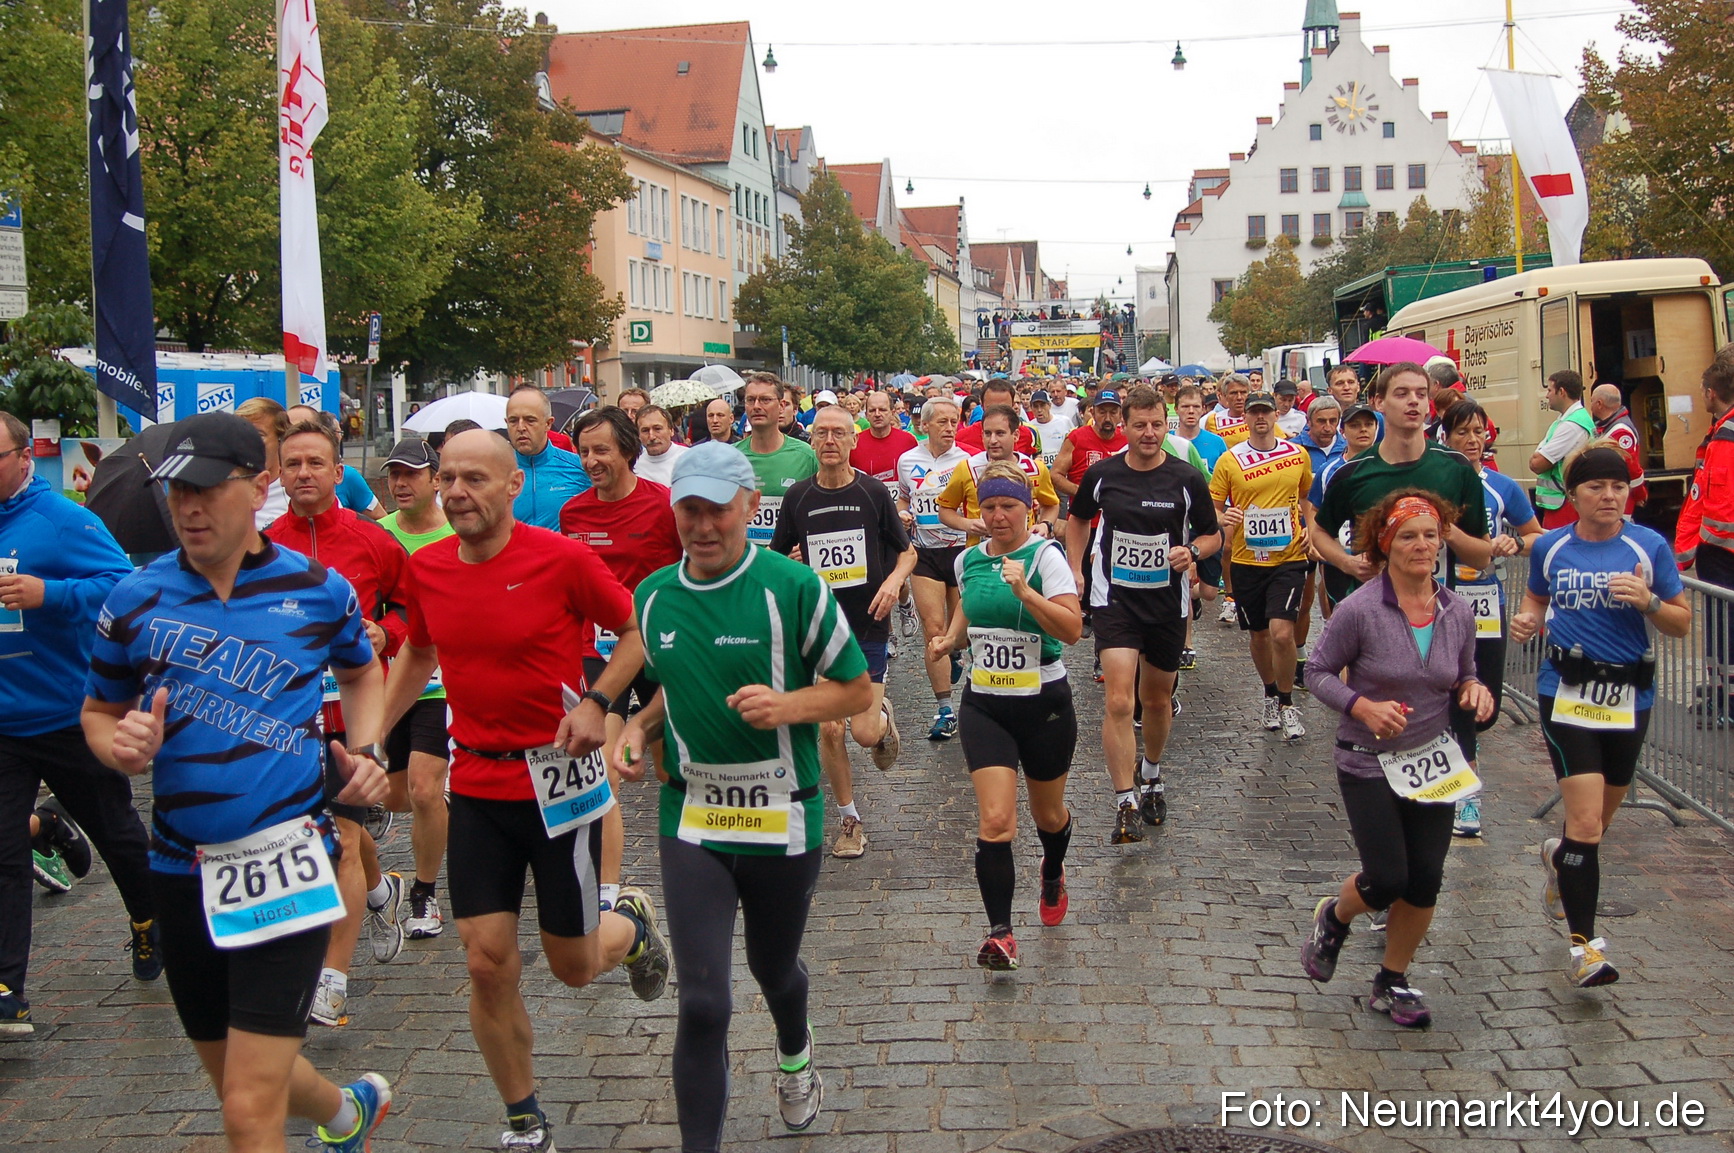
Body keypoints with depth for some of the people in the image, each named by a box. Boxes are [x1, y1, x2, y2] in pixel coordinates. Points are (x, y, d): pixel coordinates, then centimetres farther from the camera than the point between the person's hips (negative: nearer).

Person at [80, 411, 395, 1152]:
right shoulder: (136, 599, 0)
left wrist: (365, 751, 1)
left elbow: (361, 673, 19)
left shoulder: (318, 589, -2)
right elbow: (97, 713, 12)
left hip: (287, 859, -3)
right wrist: (122, 747, -11)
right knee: (236, 1082, 21)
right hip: (182, 870, 3)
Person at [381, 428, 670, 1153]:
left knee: (573, 966, 6)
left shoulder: (562, 559, -14)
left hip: (559, 780, -3)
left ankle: (632, 923, 43)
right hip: (477, 785, 4)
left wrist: (598, 700, -17)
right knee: (487, 963, 0)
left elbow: (638, 630, -3)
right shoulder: (426, 569, 0)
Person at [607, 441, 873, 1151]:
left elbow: (858, 690, -6)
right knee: (703, 1004, -7)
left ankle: (795, 1059, 55)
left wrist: (787, 704, -23)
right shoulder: (652, 597, 2)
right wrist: (638, 729, -1)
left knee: (773, 968, 21)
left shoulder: (793, 587, -12)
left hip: (783, 818, -2)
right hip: (691, 819, 2)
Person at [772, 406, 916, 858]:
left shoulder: (874, 492, -2)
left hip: (867, 626, -2)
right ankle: (849, 821, 17)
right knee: (829, 730, 0)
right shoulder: (798, 496, 2)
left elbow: (906, 551, 7)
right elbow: (774, 556, 13)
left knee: (865, 732, -6)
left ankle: (884, 718, 32)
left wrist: (894, 580, -13)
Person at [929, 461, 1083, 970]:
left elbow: (1072, 629, -23)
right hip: (985, 703, 3)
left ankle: (1053, 874, 51)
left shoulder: (1045, 556, -13)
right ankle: (999, 933, -7)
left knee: (1047, 814, 17)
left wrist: (1023, 589, -33)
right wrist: (950, 639, 7)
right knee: (994, 821, -12)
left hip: (1044, 703, -2)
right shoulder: (967, 560, 3)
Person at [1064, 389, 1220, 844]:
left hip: (1168, 601, 1)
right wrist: (1075, 568, 7)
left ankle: (1152, 774, 45)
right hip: (1114, 598, -1)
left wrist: (1193, 551, -15)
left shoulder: (1188, 480, -5)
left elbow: (1213, 535, 5)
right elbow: (1079, 519, 16)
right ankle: (1126, 804, -13)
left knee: (1158, 697, 17)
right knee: (1119, 700, -17)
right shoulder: (1101, 474, -3)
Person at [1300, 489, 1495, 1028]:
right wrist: (1363, 706, -24)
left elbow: (1464, 676, 13)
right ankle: (1333, 917, 28)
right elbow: (1318, 672, -8)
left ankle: (1393, 982, 26)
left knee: (1425, 881, 4)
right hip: (1369, 765, -4)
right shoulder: (1359, 610, -16)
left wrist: (1474, 690, -10)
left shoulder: (1458, 613, -1)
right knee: (1386, 881, -8)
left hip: (1432, 763, 4)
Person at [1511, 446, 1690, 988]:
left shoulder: (1649, 547, -3)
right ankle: (1583, 943, -5)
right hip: (1567, 694, -2)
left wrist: (1647, 601, -19)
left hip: (1628, 698, 2)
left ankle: (1560, 857, 51)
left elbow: (1682, 623, 0)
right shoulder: (1551, 547, 1)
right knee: (1587, 823, -13)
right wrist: (1527, 621, -3)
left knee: (1599, 818, 17)